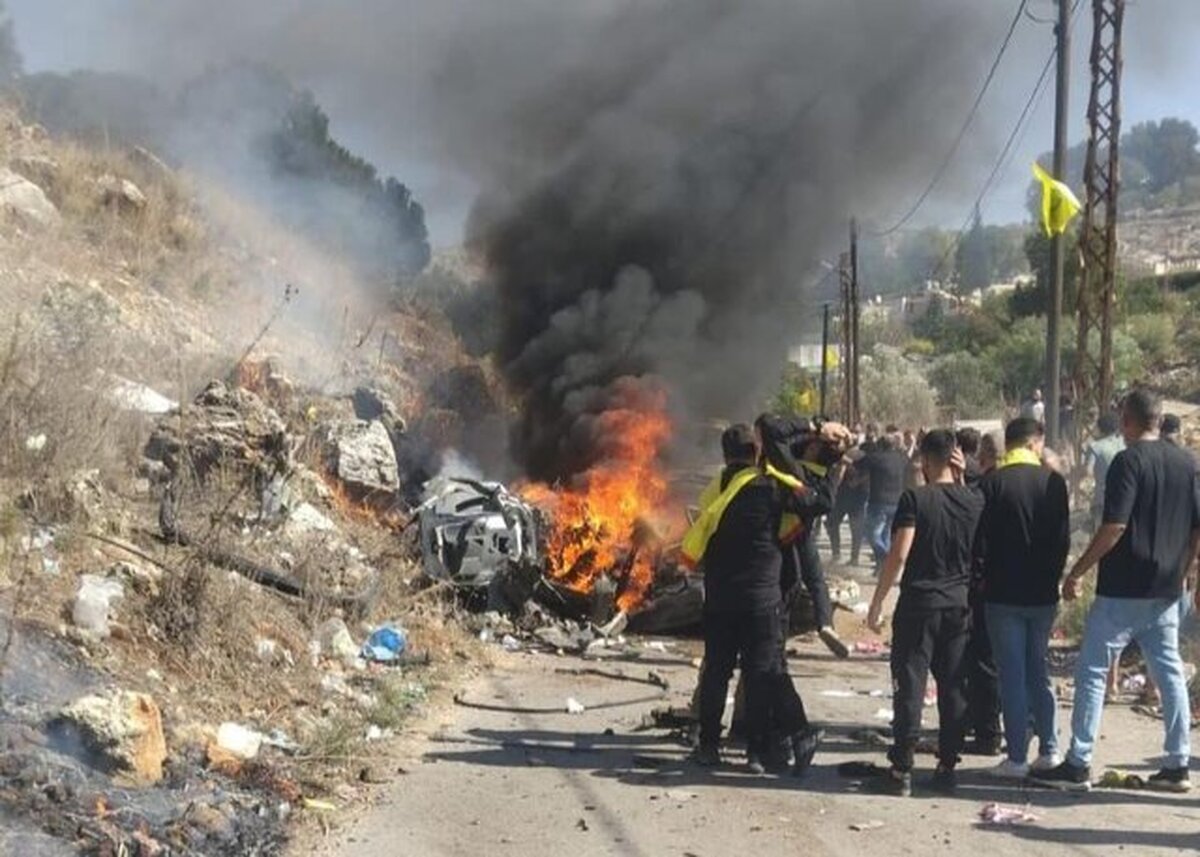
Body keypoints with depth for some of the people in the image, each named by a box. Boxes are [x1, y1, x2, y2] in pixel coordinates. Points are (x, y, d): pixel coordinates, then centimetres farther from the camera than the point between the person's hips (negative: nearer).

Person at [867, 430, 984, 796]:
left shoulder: (915, 499, -10)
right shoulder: (974, 500, 3)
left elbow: (899, 553, -17)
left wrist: (877, 601, -10)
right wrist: (961, 478, 13)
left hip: (919, 603, -4)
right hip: (960, 604, 4)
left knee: (910, 686, 0)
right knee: (953, 687, 10)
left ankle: (902, 769, 0)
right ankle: (947, 766, 14)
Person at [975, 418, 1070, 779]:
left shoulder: (993, 482, -10)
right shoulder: (1053, 481, -2)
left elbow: (980, 539, -9)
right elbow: (1063, 539, 1)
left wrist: (984, 573, 7)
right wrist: (1052, 575, 13)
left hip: (1003, 593, -3)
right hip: (1043, 593, 3)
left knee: (1012, 675, 2)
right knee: (1039, 671, 16)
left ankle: (1017, 758, 3)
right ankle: (1049, 749, 17)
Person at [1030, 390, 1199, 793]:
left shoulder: (1128, 460, -12)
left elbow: (1115, 526, -19)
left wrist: (1078, 571, -12)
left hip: (1123, 589, -7)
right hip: (1166, 591, 7)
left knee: (1092, 671, -1)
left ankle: (1078, 764, -1)